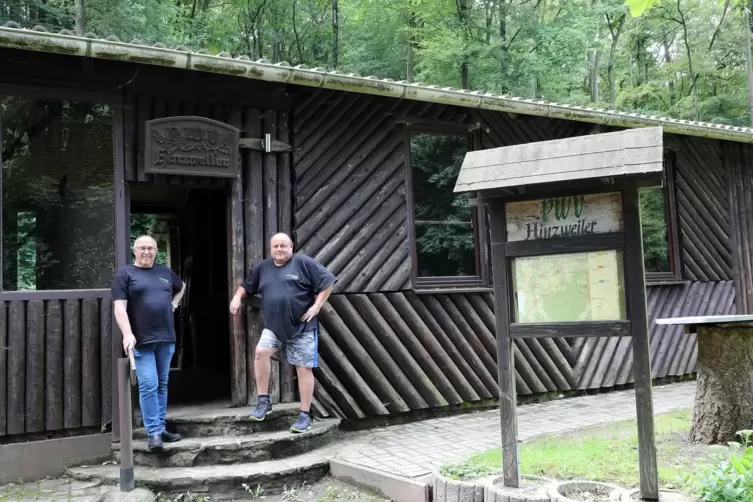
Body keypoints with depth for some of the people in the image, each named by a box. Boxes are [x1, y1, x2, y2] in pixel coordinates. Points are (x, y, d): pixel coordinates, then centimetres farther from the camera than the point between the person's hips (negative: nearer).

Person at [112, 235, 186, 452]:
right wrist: (127, 334, -21)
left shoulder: (165, 271, 14)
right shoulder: (125, 274, -1)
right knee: (148, 386, -9)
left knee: (162, 385, 10)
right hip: (142, 341, -5)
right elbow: (119, 307, -10)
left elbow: (181, 287, 35)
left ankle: (161, 429, 18)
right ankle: (154, 433, -5)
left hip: (166, 338, 5)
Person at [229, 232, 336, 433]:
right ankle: (263, 401, -5)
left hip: (302, 327, -3)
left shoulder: (304, 263, -5)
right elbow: (246, 285, 25)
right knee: (261, 352, -20)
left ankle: (305, 415, 11)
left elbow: (327, 282, -5)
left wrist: (316, 306, -10)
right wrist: (237, 297, 6)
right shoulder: (262, 267, 10)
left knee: (303, 369, 0)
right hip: (273, 326, 4)